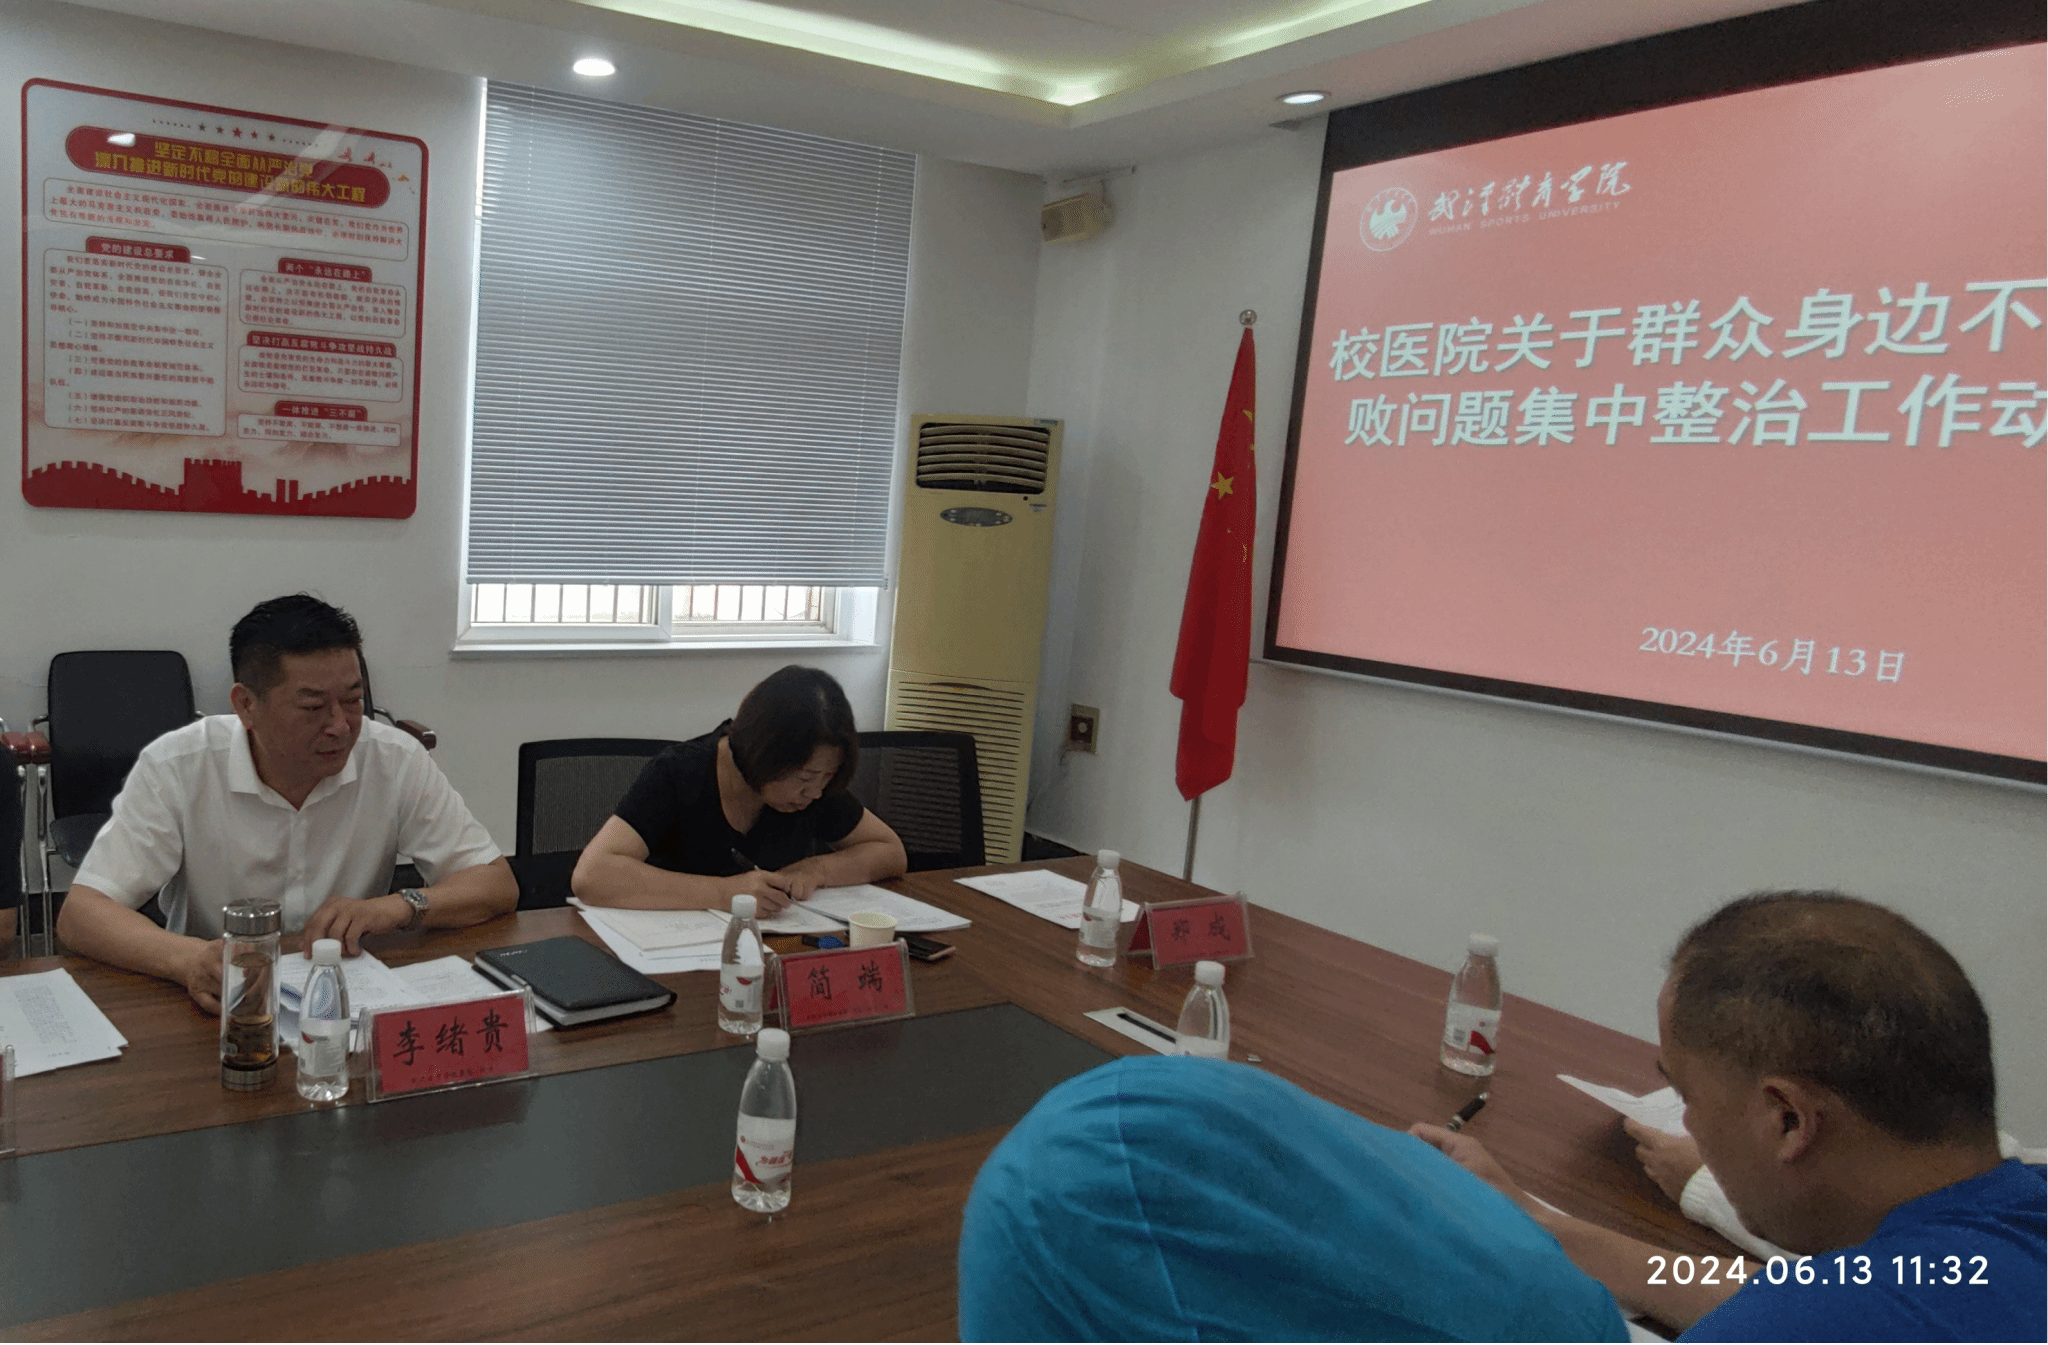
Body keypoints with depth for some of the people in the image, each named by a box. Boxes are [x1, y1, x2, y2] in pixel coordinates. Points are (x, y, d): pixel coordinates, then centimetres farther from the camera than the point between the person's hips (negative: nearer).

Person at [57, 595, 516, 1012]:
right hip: (216, 1009, 1)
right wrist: (189, 960, -32)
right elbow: (79, 915, -12)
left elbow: (499, 886, -2)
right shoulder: (176, 767, -9)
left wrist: (397, 907, -21)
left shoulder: (396, 761, -6)